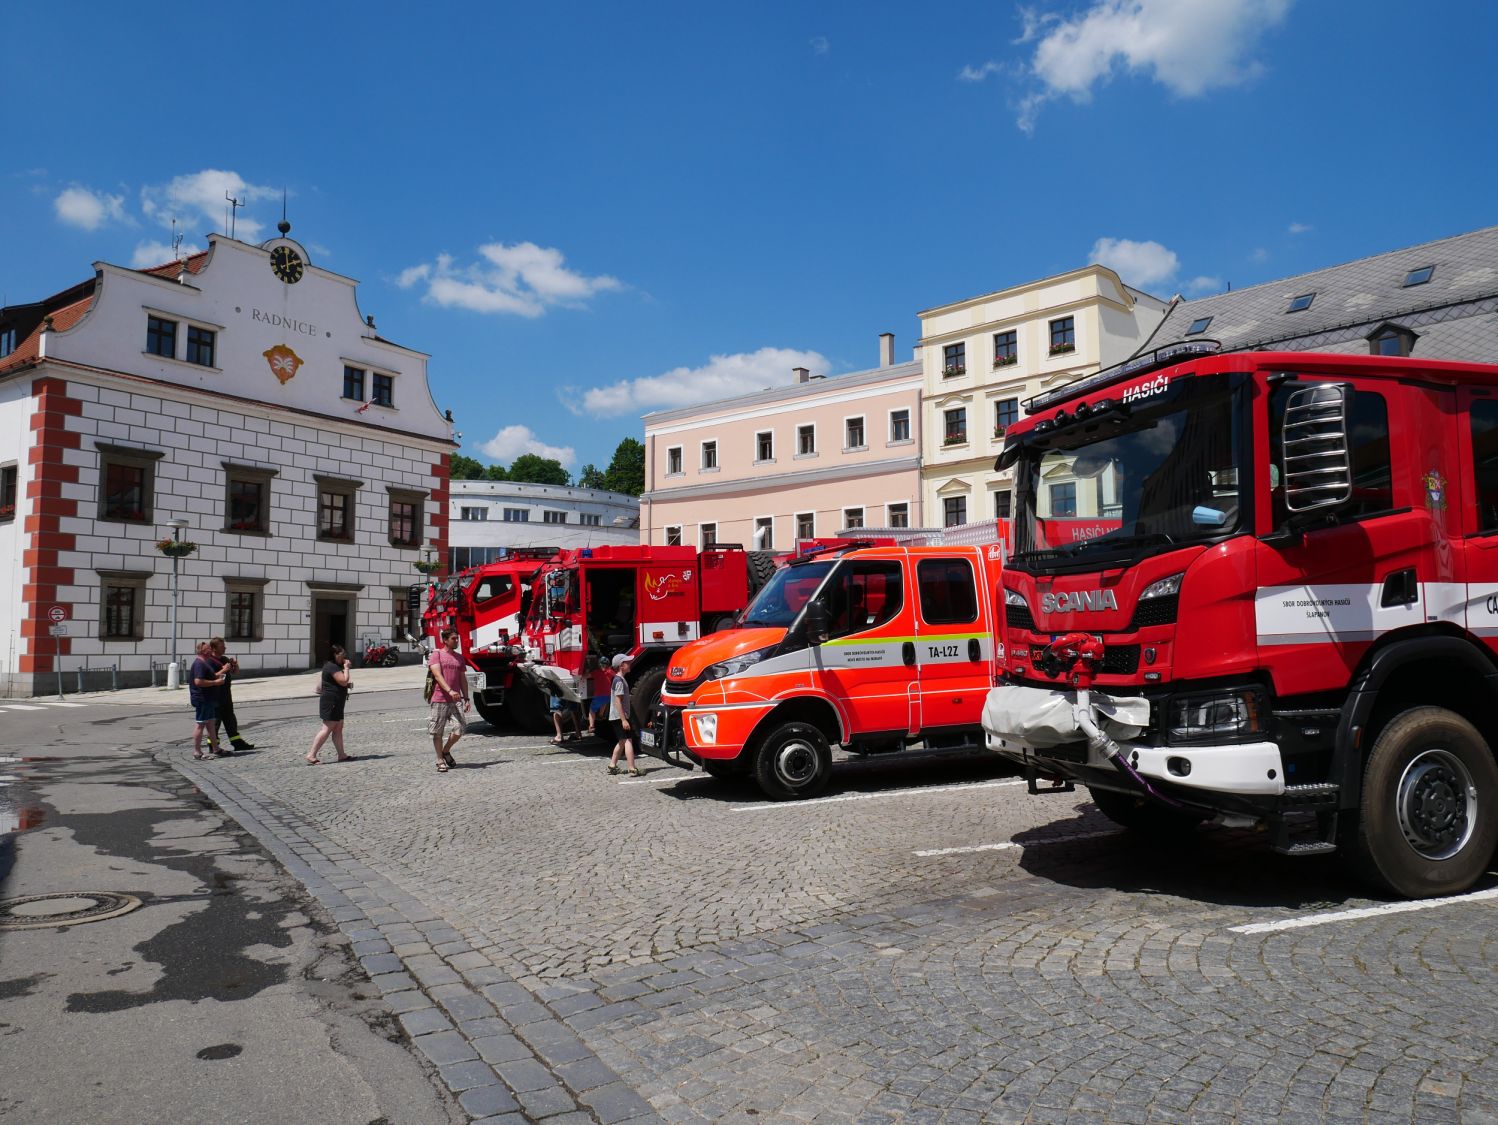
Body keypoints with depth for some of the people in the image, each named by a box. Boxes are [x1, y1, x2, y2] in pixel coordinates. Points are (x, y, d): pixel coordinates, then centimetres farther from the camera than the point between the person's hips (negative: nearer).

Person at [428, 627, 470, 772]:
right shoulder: (437, 655, -1)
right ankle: (440, 761, 13)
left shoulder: (459, 657, 16)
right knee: (438, 732, 2)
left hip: (456, 700, 4)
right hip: (439, 700, -4)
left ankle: (446, 751, 20)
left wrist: (466, 698, 11)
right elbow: (437, 675, -13)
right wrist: (450, 691, -25)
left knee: (459, 730, -5)